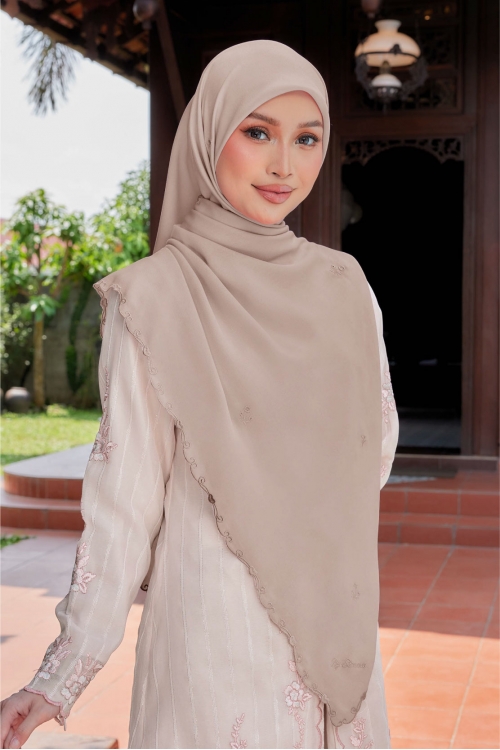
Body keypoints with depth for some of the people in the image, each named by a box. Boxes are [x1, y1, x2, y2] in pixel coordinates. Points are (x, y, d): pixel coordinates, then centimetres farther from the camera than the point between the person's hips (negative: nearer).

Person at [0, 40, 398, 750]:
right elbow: (124, 498, -10)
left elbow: (378, 444, 11)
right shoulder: (155, 299, -11)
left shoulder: (343, 287, 3)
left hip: (336, 615, 5)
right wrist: (61, 678, -11)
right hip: (216, 618, -4)